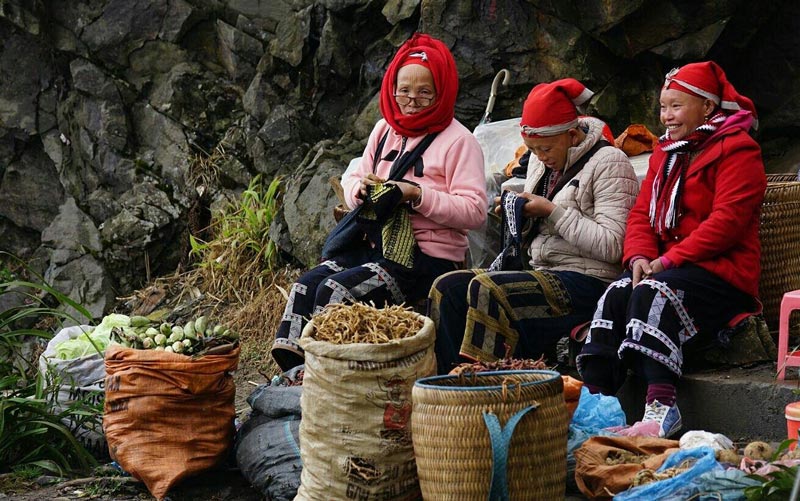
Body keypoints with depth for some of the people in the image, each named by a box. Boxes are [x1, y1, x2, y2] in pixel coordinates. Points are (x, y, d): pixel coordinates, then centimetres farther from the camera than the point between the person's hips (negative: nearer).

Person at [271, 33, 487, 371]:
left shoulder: (458, 141, -6)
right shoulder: (384, 130, 16)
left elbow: (475, 211, -14)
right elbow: (352, 180, 22)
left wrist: (417, 195, -21)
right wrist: (362, 188, -3)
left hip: (428, 256, -7)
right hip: (375, 244, 7)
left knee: (336, 291, -26)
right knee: (305, 286, -14)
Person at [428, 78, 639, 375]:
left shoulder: (608, 163, -8)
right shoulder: (541, 161, 16)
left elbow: (611, 245, -18)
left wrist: (552, 212, -16)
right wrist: (517, 212, 4)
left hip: (587, 281, -9)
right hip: (541, 271, 9)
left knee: (487, 288, -29)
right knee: (447, 288, -10)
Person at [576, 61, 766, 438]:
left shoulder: (737, 150, -5)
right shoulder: (666, 151, 21)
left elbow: (727, 220, -16)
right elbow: (642, 212, 16)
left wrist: (668, 260, -19)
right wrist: (640, 256, -5)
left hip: (721, 271, -7)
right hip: (663, 264, 7)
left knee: (654, 292, -33)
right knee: (615, 295, -21)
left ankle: (662, 407, -40)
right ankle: (595, 397, -29)